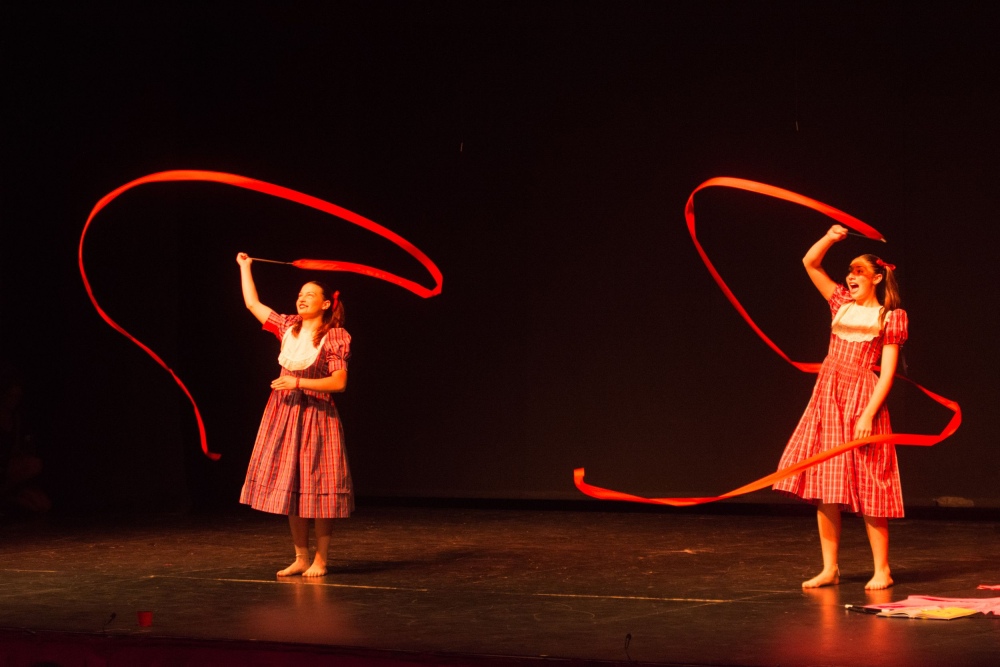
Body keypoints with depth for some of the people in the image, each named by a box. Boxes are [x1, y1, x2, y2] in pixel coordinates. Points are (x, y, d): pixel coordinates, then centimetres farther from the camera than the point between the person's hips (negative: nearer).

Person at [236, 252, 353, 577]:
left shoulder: (335, 337, -9)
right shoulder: (288, 327, 8)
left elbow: (339, 382, -13)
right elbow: (252, 303, 18)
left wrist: (298, 383, -16)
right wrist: (244, 267, 22)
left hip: (316, 416, -6)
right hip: (284, 415, 6)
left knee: (317, 490, -4)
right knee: (289, 488, 7)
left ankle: (320, 560, 5)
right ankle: (300, 558, 16)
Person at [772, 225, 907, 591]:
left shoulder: (890, 317, 0)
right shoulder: (842, 304, 13)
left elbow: (887, 372, -8)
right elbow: (809, 262, 16)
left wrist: (868, 415, -17)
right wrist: (830, 238, -1)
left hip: (862, 400, -5)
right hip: (827, 396, 5)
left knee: (867, 488, -4)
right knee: (824, 486, 3)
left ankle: (882, 570, 4)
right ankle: (830, 568, 8)